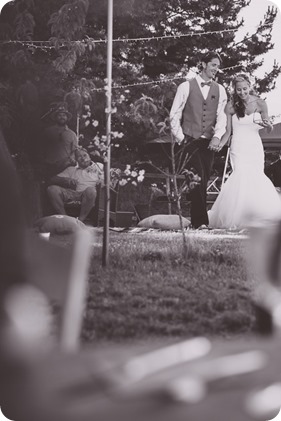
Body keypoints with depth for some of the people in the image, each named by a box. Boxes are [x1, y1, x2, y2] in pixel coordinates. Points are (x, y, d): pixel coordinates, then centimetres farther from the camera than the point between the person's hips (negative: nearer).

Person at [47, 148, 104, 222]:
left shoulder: (98, 166, 23)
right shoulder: (71, 169, 25)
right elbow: (52, 180, 14)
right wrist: (66, 180, -6)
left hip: (88, 195, -2)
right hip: (71, 193, 2)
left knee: (90, 190, -38)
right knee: (52, 189, -24)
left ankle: (80, 220, -29)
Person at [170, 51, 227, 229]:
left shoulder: (220, 90, 11)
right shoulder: (186, 87, 3)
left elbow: (221, 116, 4)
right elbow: (175, 114, 4)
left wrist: (217, 136, -12)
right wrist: (180, 137, -3)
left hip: (209, 142, 3)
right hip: (190, 140, -3)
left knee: (203, 181, 3)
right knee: (198, 178, -16)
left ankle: (197, 219, 11)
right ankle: (201, 220, -19)